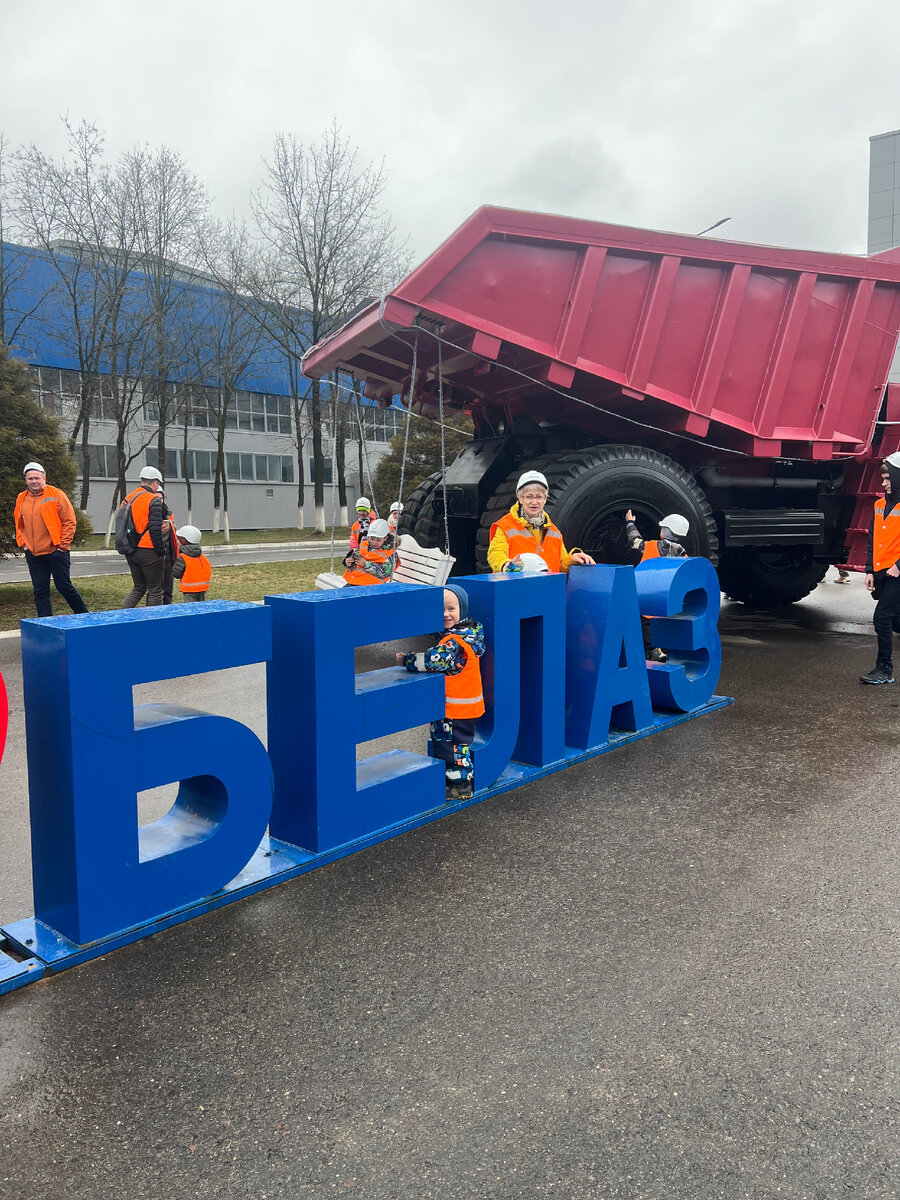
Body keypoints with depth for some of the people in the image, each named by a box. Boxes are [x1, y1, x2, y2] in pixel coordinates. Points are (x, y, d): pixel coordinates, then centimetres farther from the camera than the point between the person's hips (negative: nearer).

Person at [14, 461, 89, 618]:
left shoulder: (56, 495, -4)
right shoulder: (21, 499, 10)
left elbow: (69, 521, -6)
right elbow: (18, 524, 22)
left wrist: (63, 545, -9)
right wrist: (23, 543, 8)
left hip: (56, 552, -5)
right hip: (33, 555, 5)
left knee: (64, 587, 1)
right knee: (40, 592, 6)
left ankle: (84, 615, 20)